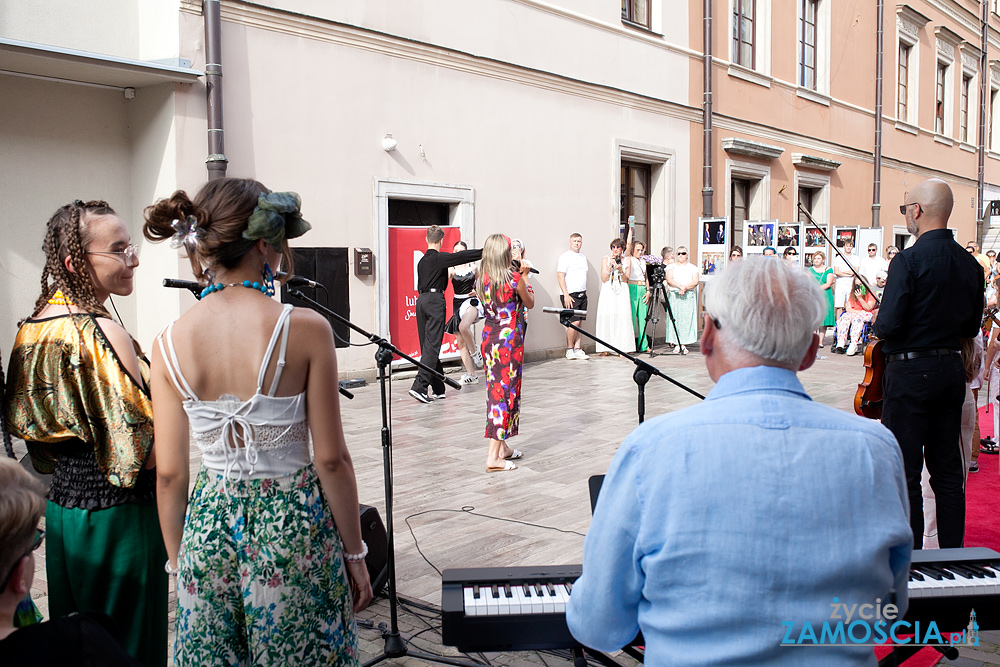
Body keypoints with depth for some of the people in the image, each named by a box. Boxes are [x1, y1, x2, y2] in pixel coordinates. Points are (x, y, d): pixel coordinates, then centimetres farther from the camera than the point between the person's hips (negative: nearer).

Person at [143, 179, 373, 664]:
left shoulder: (170, 342, -5)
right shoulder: (305, 329, -15)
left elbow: (169, 474, 0)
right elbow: (331, 460, -12)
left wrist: (178, 562, 13)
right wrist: (354, 553, 1)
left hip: (210, 525, 3)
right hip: (293, 523, -3)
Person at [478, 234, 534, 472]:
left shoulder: (481, 279, 2)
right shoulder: (515, 278, -14)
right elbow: (529, 304, 2)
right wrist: (525, 276, 12)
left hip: (489, 337, 6)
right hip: (510, 339, -6)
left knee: (496, 390, 16)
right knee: (506, 392, -2)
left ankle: (503, 448, 27)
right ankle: (493, 458, -5)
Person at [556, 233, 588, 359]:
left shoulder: (583, 257, 19)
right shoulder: (565, 257, -5)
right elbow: (560, 276, -11)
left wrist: (584, 292, 18)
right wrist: (566, 295, -18)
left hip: (582, 294, 7)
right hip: (571, 294, -7)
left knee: (578, 322, 5)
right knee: (574, 322, -11)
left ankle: (578, 349, 7)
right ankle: (569, 350, 0)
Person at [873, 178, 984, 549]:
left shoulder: (908, 261, -16)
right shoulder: (970, 264, 5)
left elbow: (888, 325, -20)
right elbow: (971, 327, 13)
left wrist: (877, 327, 0)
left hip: (910, 371, -7)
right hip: (952, 369, 7)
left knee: (905, 473, 1)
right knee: (947, 469, 15)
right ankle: (952, 555, 23)